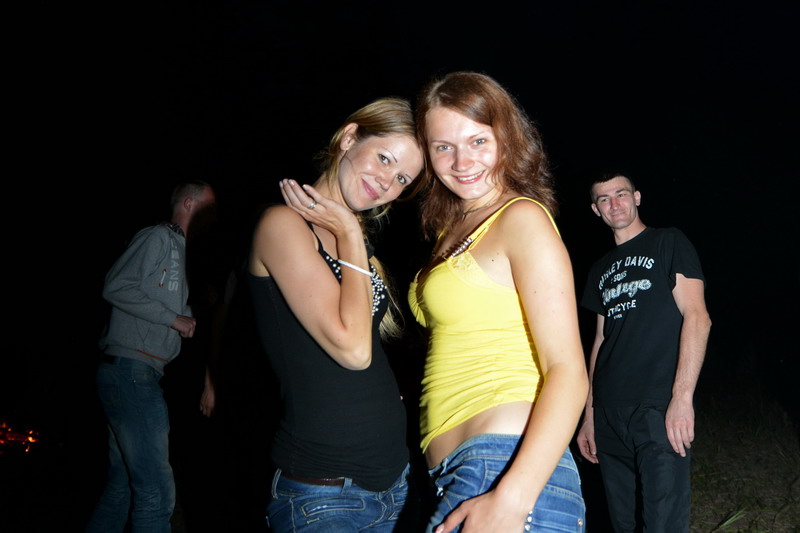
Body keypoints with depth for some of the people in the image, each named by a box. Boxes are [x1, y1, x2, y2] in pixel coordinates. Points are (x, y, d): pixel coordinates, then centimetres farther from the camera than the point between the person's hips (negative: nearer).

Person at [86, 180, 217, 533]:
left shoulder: (177, 248, 25)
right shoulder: (158, 237, -4)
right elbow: (116, 288, -15)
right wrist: (174, 318, -12)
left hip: (138, 374, 10)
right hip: (130, 370, -10)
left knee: (123, 486, 14)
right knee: (156, 491, -13)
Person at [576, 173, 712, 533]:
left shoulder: (668, 243, 3)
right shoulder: (601, 270, 19)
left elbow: (697, 317, -7)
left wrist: (682, 397, -17)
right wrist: (589, 417, 15)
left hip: (658, 408, -6)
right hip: (609, 414, 6)